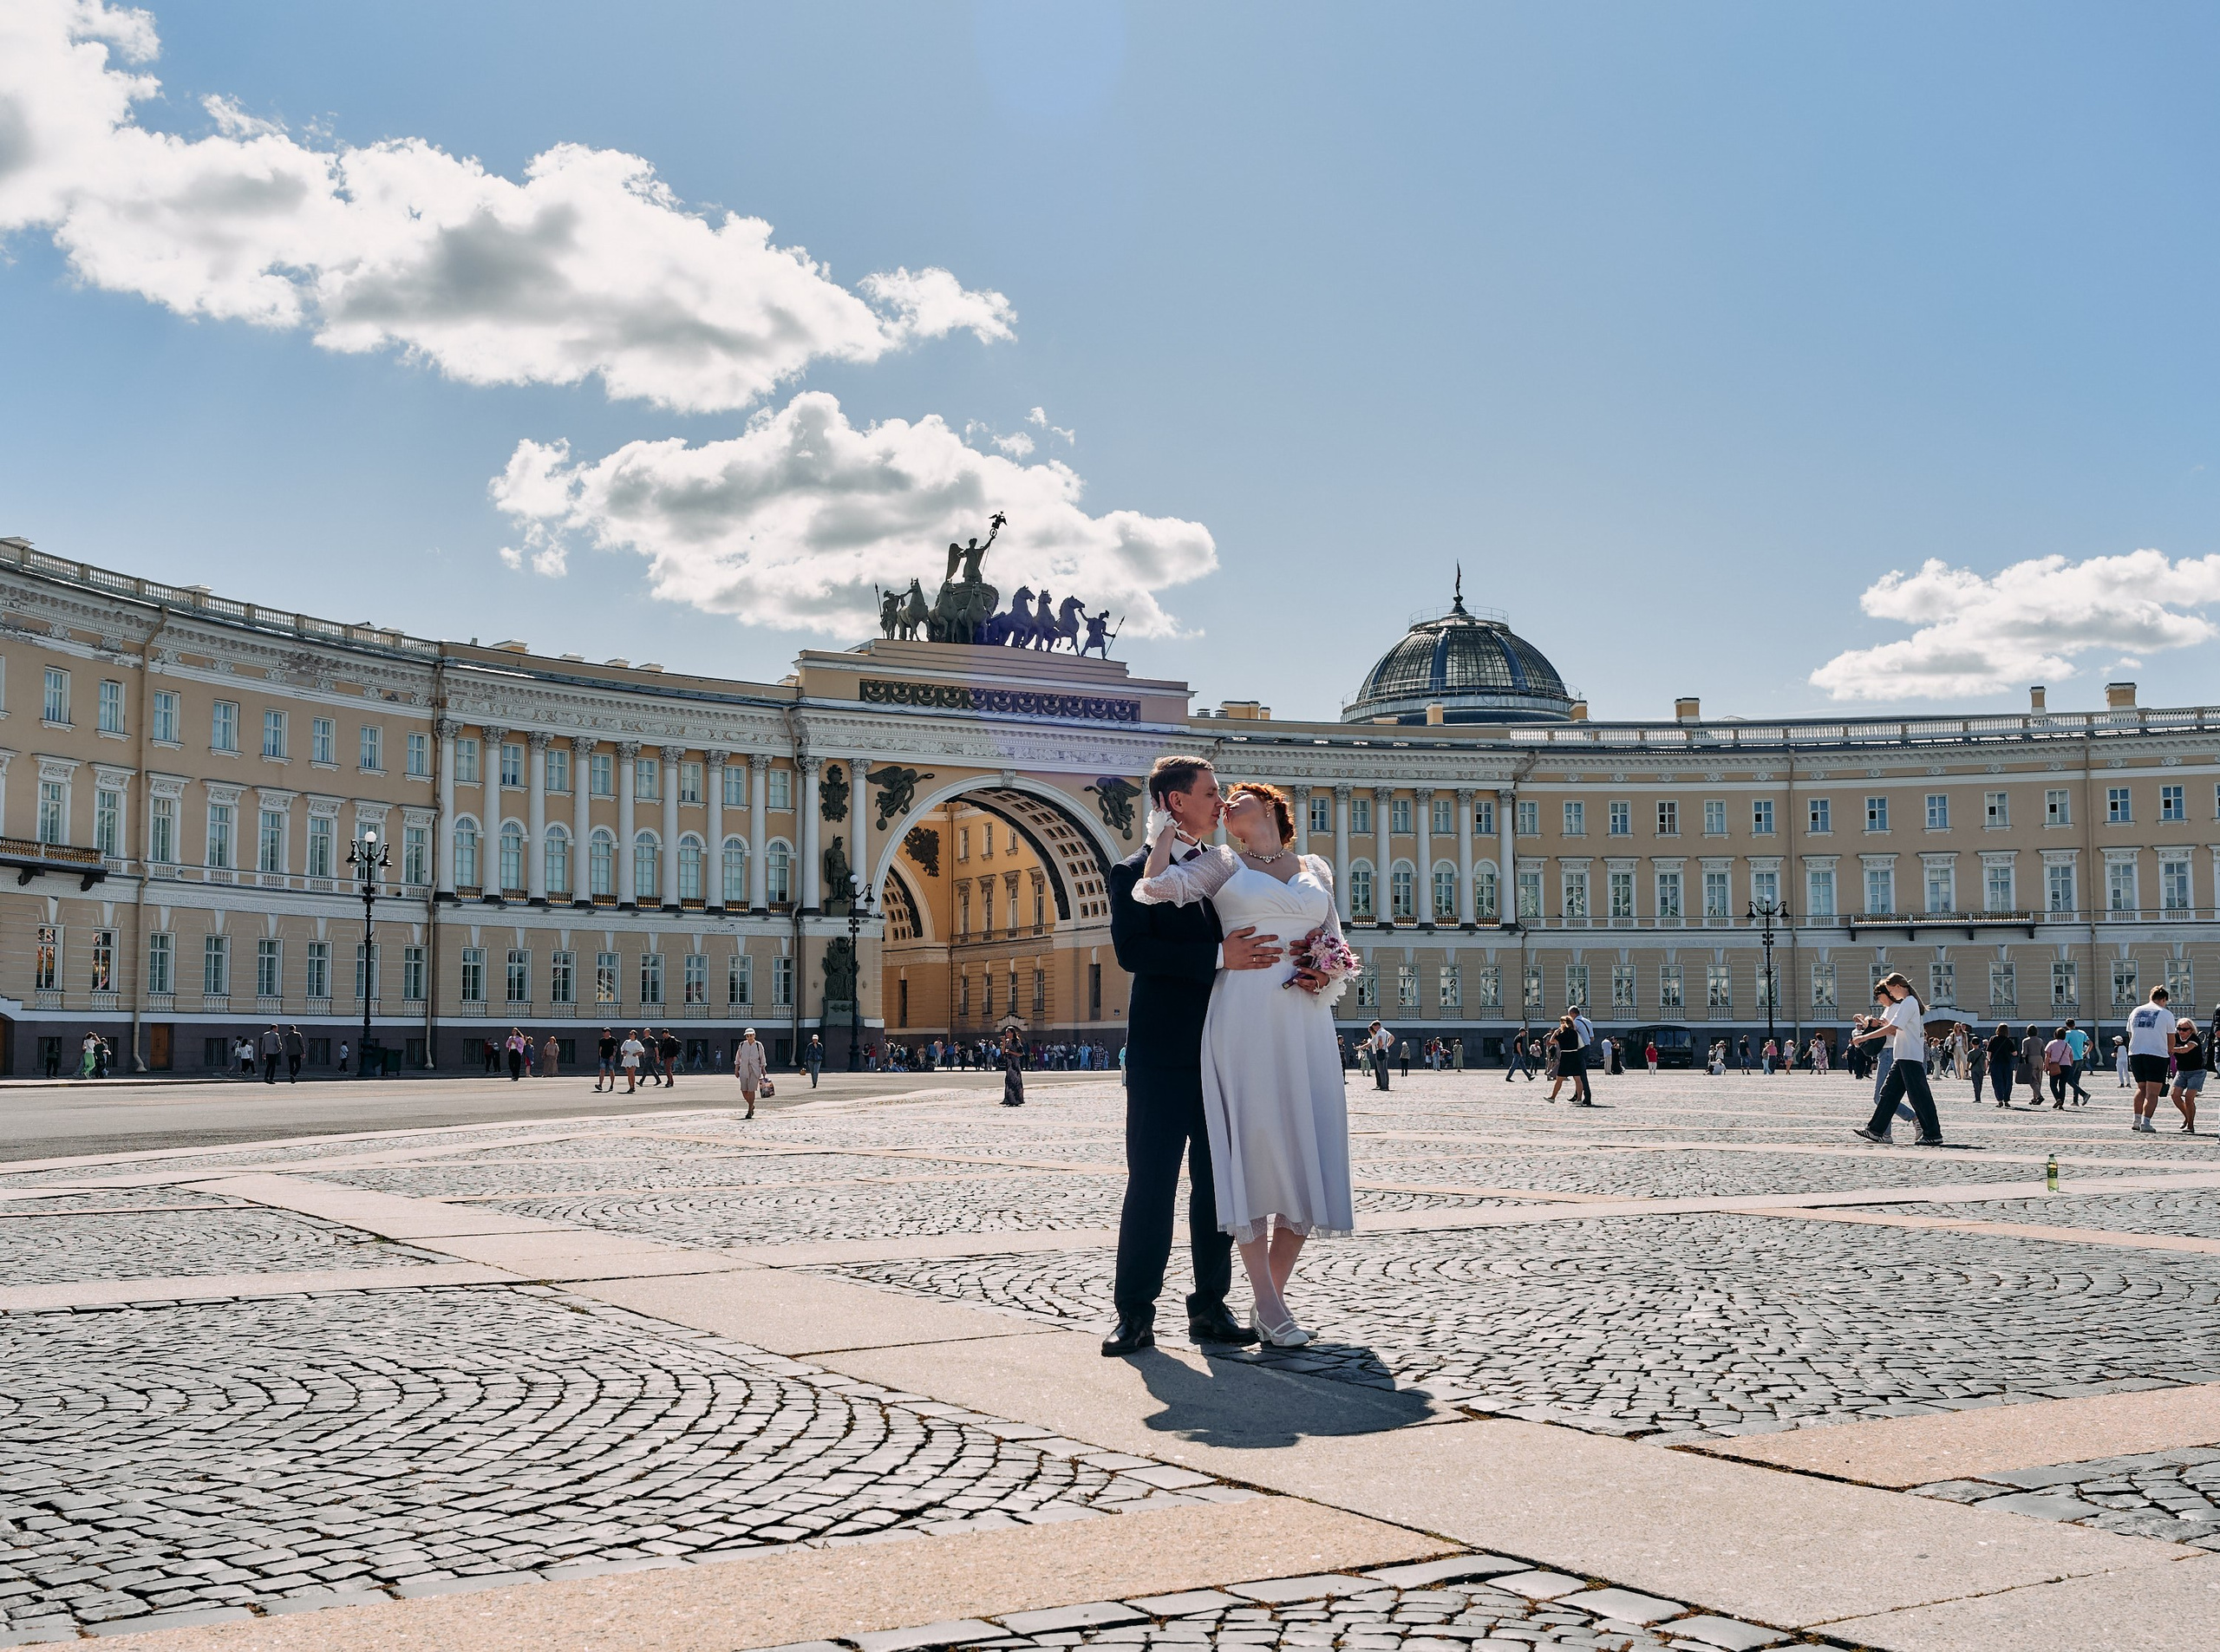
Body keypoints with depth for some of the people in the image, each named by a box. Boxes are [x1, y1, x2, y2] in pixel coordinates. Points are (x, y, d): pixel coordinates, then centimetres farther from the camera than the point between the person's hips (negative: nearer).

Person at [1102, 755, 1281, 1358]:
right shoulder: (1135, 872, -2)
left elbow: (1255, 937, 21)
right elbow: (1132, 950, -17)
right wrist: (1217, 956, -23)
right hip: (1161, 1054, -6)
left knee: (1217, 1184, 8)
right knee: (1151, 1184, -3)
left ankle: (1211, 1307, 15)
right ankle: (1135, 1313, 2)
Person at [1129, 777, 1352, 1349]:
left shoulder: (1316, 869, 19)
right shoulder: (1221, 864, 8)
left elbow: (1335, 946, 23)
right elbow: (1155, 887, -8)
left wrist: (1329, 973, 1)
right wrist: (1168, 823, 2)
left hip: (1307, 1020, 4)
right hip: (1244, 1017, -4)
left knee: (1307, 1154, 1)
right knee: (1252, 1148, -7)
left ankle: (1271, 1299, 10)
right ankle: (1269, 1307, -3)